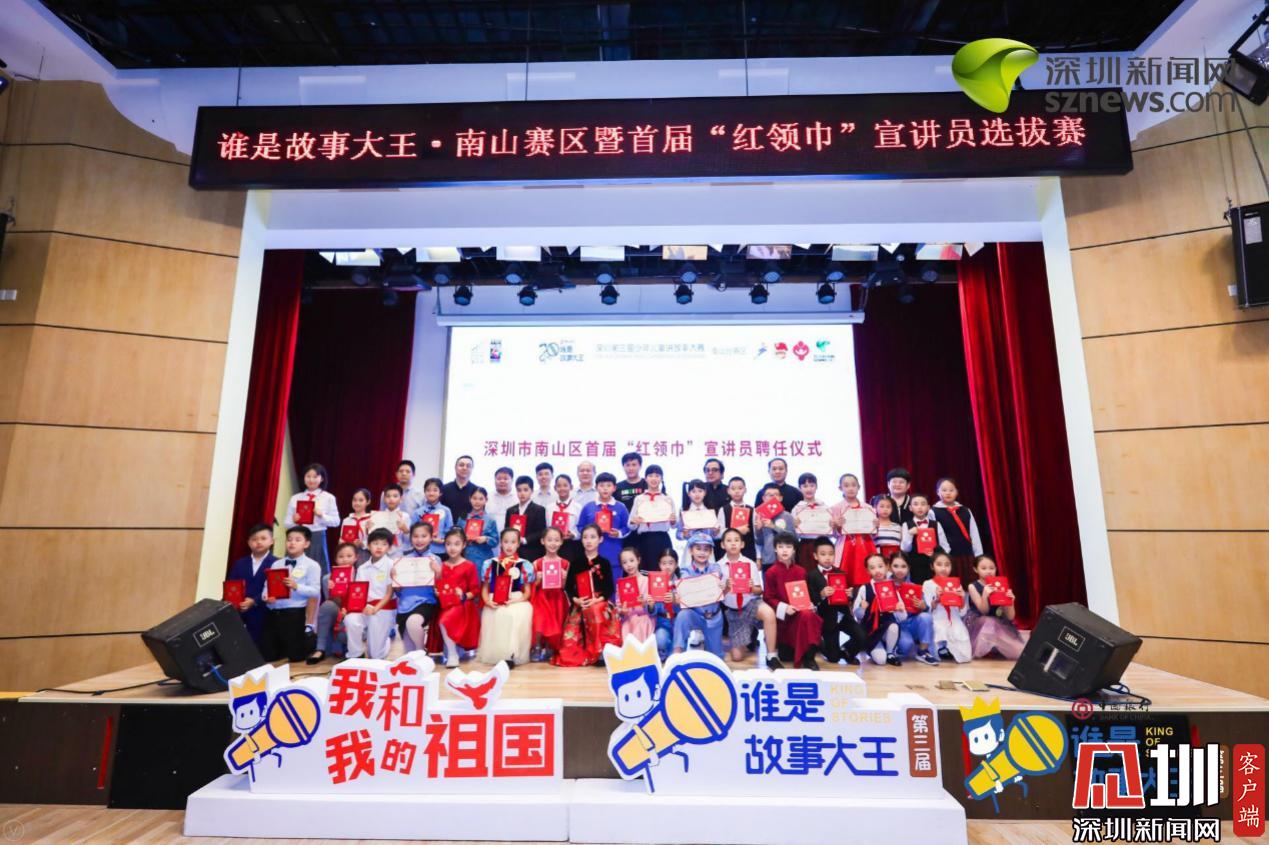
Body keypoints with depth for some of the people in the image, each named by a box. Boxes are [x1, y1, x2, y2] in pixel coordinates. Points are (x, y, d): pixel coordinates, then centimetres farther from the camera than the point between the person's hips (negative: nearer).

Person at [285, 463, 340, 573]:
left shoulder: (328, 498, 1)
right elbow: (286, 523, 8)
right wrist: (293, 521, -12)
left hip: (317, 538, -2)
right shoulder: (295, 498, 7)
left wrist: (321, 515, -14)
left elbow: (336, 522, 0)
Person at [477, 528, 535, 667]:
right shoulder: (491, 563, 13)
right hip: (495, 604, 1)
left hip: (517, 603, -1)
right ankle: (494, 653, -15)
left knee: (520, 614, -36)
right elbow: (485, 587, 15)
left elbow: (528, 592, 7)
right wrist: (487, 601, -6)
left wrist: (516, 600, -12)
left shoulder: (524, 565, 8)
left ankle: (511, 655, -29)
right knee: (491, 615, -33)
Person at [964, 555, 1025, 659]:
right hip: (977, 624, -3)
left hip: (999, 623, 3)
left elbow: (1010, 617, -2)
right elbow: (983, 611, -13)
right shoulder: (973, 587, -4)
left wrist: (1010, 600, -22)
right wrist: (985, 595, -31)